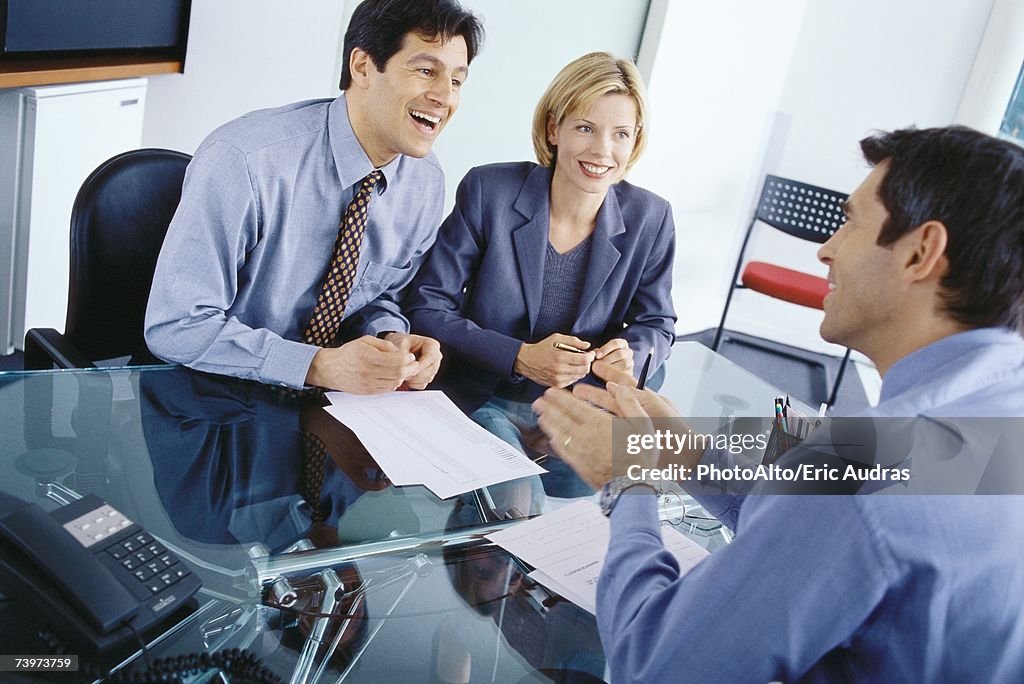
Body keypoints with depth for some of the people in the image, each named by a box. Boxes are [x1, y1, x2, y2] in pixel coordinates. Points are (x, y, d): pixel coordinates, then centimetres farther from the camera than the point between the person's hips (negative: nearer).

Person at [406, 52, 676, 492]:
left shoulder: (649, 220, -4)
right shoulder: (488, 191, -12)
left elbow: (656, 323, 9)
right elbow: (427, 307, -10)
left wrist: (630, 355, -16)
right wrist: (520, 357, -23)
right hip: (483, 401, -3)